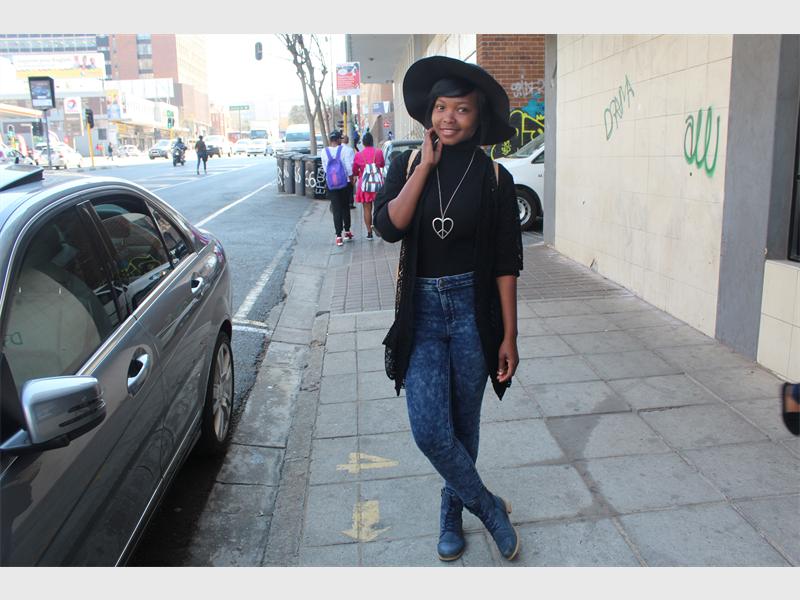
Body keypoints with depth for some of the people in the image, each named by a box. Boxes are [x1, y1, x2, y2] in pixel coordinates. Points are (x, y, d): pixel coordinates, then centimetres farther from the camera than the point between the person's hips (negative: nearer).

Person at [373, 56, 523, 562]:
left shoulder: (494, 177, -3)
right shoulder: (409, 164, 2)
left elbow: (506, 264, -3)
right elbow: (389, 226, -15)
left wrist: (509, 336, -4)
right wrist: (426, 165, -13)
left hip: (472, 310, -1)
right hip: (422, 309, 1)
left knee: (464, 425, 11)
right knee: (429, 429, -6)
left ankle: (452, 513, 38)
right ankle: (488, 506, 20)